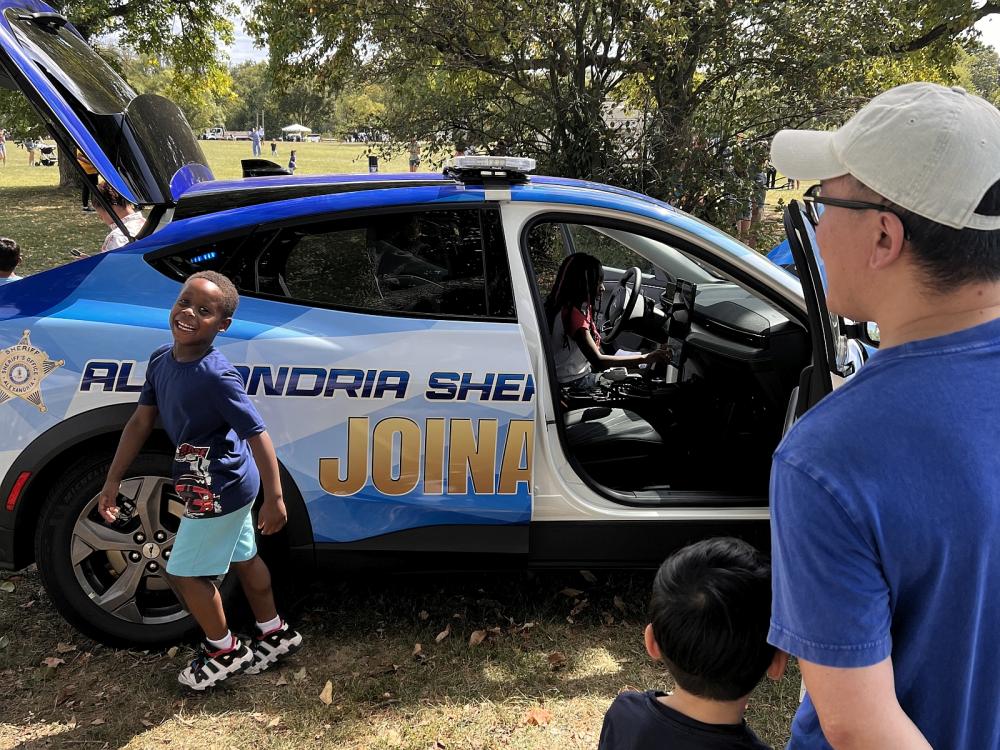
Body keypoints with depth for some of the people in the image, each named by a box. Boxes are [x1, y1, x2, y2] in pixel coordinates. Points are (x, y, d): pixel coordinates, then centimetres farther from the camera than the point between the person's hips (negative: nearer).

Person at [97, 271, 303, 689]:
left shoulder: (216, 376, -29)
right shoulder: (161, 360, -3)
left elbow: (257, 435, -27)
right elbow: (141, 422, 4)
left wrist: (274, 498, -26)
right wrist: (113, 481, 5)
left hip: (218, 490, -9)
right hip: (228, 485, 9)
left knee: (184, 572, 6)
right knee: (242, 557, 22)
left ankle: (224, 652, 27)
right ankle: (275, 634, 42)